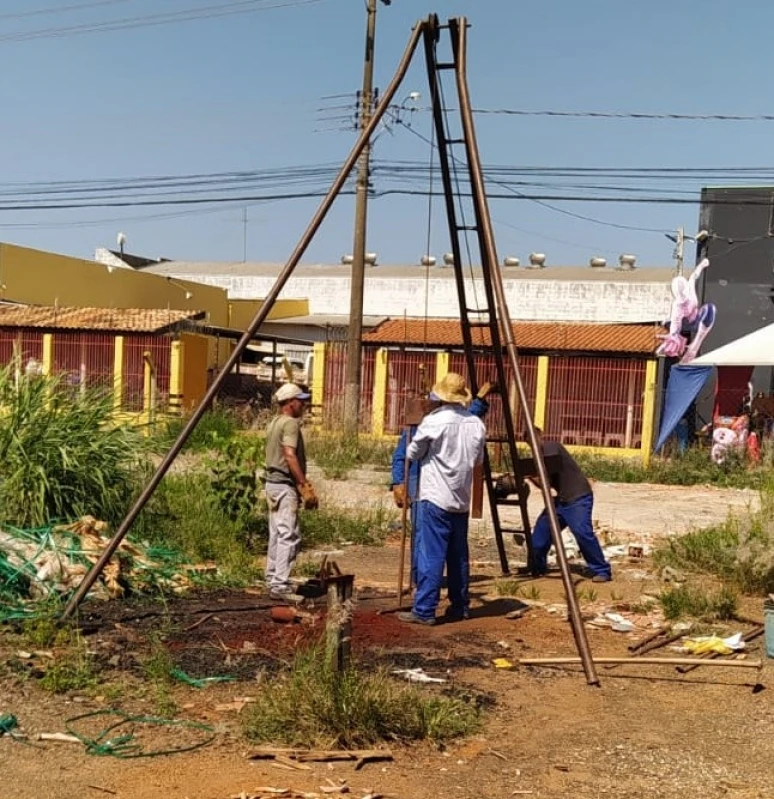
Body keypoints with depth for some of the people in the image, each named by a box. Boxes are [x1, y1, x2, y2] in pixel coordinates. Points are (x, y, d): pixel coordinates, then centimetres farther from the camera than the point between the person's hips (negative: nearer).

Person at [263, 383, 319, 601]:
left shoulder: (274, 423, 18)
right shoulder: (290, 423, -13)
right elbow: (290, 456, -23)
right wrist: (305, 485, -22)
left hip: (273, 482, 10)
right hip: (285, 485, -10)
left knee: (276, 534, 14)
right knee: (289, 535, -10)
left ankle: (272, 580, 19)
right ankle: (281, 585, -11)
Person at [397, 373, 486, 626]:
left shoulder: (434, 421, -12)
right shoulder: (477, 424, 5)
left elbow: (412, 454, -1)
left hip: (435, 498, -6)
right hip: (462, 500, 6)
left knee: (431, 555, -5)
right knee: (458, 556, 14)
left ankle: (424, 611, -4)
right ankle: (459, 607, 21)